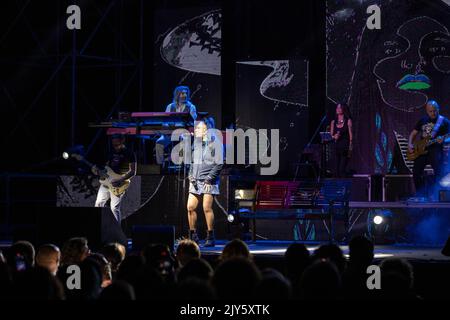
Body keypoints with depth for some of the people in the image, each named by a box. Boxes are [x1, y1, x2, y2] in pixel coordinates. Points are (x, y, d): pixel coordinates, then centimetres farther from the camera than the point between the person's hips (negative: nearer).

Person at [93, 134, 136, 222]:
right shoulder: (112, 153, 15)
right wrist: (98, 172, -1)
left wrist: (119, 180, -21)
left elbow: (132, 171, -10)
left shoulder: (129, 154, -5)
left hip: (118, 185, -7)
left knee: (114, 208, -11)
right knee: (99, 203, 7)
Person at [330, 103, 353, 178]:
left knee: (342, 169, -13)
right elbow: (331, 135, 13)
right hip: (336, 147, 4)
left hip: (345, 147, -4)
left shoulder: (348, 121, 0)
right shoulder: (333, 122, 12)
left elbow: (350, 135, -2)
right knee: (337, 169, 1)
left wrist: (350, 148, -9)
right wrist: (334, 137, -10)